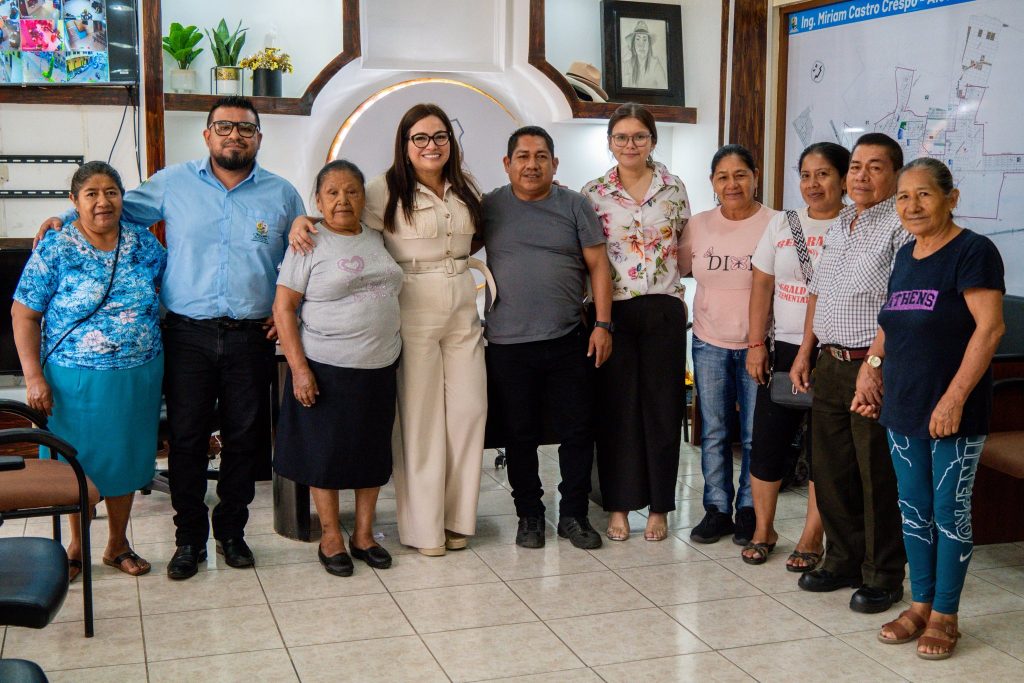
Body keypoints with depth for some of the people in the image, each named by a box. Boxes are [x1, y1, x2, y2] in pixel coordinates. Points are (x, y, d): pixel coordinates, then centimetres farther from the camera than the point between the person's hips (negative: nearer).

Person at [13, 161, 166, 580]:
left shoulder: (143, 242, 2)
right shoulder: (55, 248, -8)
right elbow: (24, 314, -6)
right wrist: (33, 376, -13)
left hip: (138, 377, 3)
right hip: (77, 380, -3)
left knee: (125, 460, 13)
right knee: (77, 463, 9)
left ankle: (118, 544, 30)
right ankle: (76, 544, 31)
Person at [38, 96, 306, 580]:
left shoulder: (282, 194, 7)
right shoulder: (172, 183, 5)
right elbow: (123, 209, 17)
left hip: (251, 336, 1)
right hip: (188, 334, 0)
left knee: (244, 436, 8)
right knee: (186, 436, 3)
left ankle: (232, 531, 24)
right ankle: (189, 537, 17)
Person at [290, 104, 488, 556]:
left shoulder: (464, 190, 13)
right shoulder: (386, 190, -5)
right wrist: (303, 221, -20)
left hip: (463, 310, 6)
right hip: (413, 311, -5)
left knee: (468, 410, 6)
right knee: (419, 416, -1)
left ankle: (457, 517, 20)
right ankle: (423, 525, 11)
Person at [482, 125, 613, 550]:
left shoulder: (575, 206, 4)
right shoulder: (489, 208, 4)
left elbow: (598, 265, 4)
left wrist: (603, 324, -3)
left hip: (568, 341, 0)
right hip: (507, 344, 0)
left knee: (577, 431, 5)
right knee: (519, 436, 8)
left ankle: (574, 515, 20)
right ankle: (529, 515, 23)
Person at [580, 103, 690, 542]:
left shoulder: (673, 189, 5)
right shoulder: (593, 193, 3)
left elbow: (686, 249, 14)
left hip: (663, 310, 1)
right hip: (613, 311, -1)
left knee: (662, 407, 5)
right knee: (616, 407, 3)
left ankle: (659, 507, 15)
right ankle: (619, 506, 14)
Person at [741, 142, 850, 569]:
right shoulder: (782, 225, 8)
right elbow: (762, 286, 9)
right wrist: (756, 345, 3)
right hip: (784, 349, 4)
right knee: (767, 440, 6)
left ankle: (811, 540, 16)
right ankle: (763, 530, 22)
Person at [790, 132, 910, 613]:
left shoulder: (901, 226, -10)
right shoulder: (838, 226, 16)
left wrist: (876, 364, -22)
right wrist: (804, 353, 18)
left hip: (874, 368, -8)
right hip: (831, 364, 8)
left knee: (878, 477, 1)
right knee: (831, 470, 14)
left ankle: (884, 577, 14)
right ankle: (843, 561, 29)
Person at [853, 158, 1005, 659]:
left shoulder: (972, 251, -11)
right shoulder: (905, 256, 12)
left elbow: (990, 327, -18)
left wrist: (955, 398, -22)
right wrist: (869, 371, 8)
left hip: (952, 414, -7)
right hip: (902, 410, 7)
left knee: (950, 513, 4)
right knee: (913, 510, 13)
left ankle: (944, 616, 16)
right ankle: (920, 605, 26)